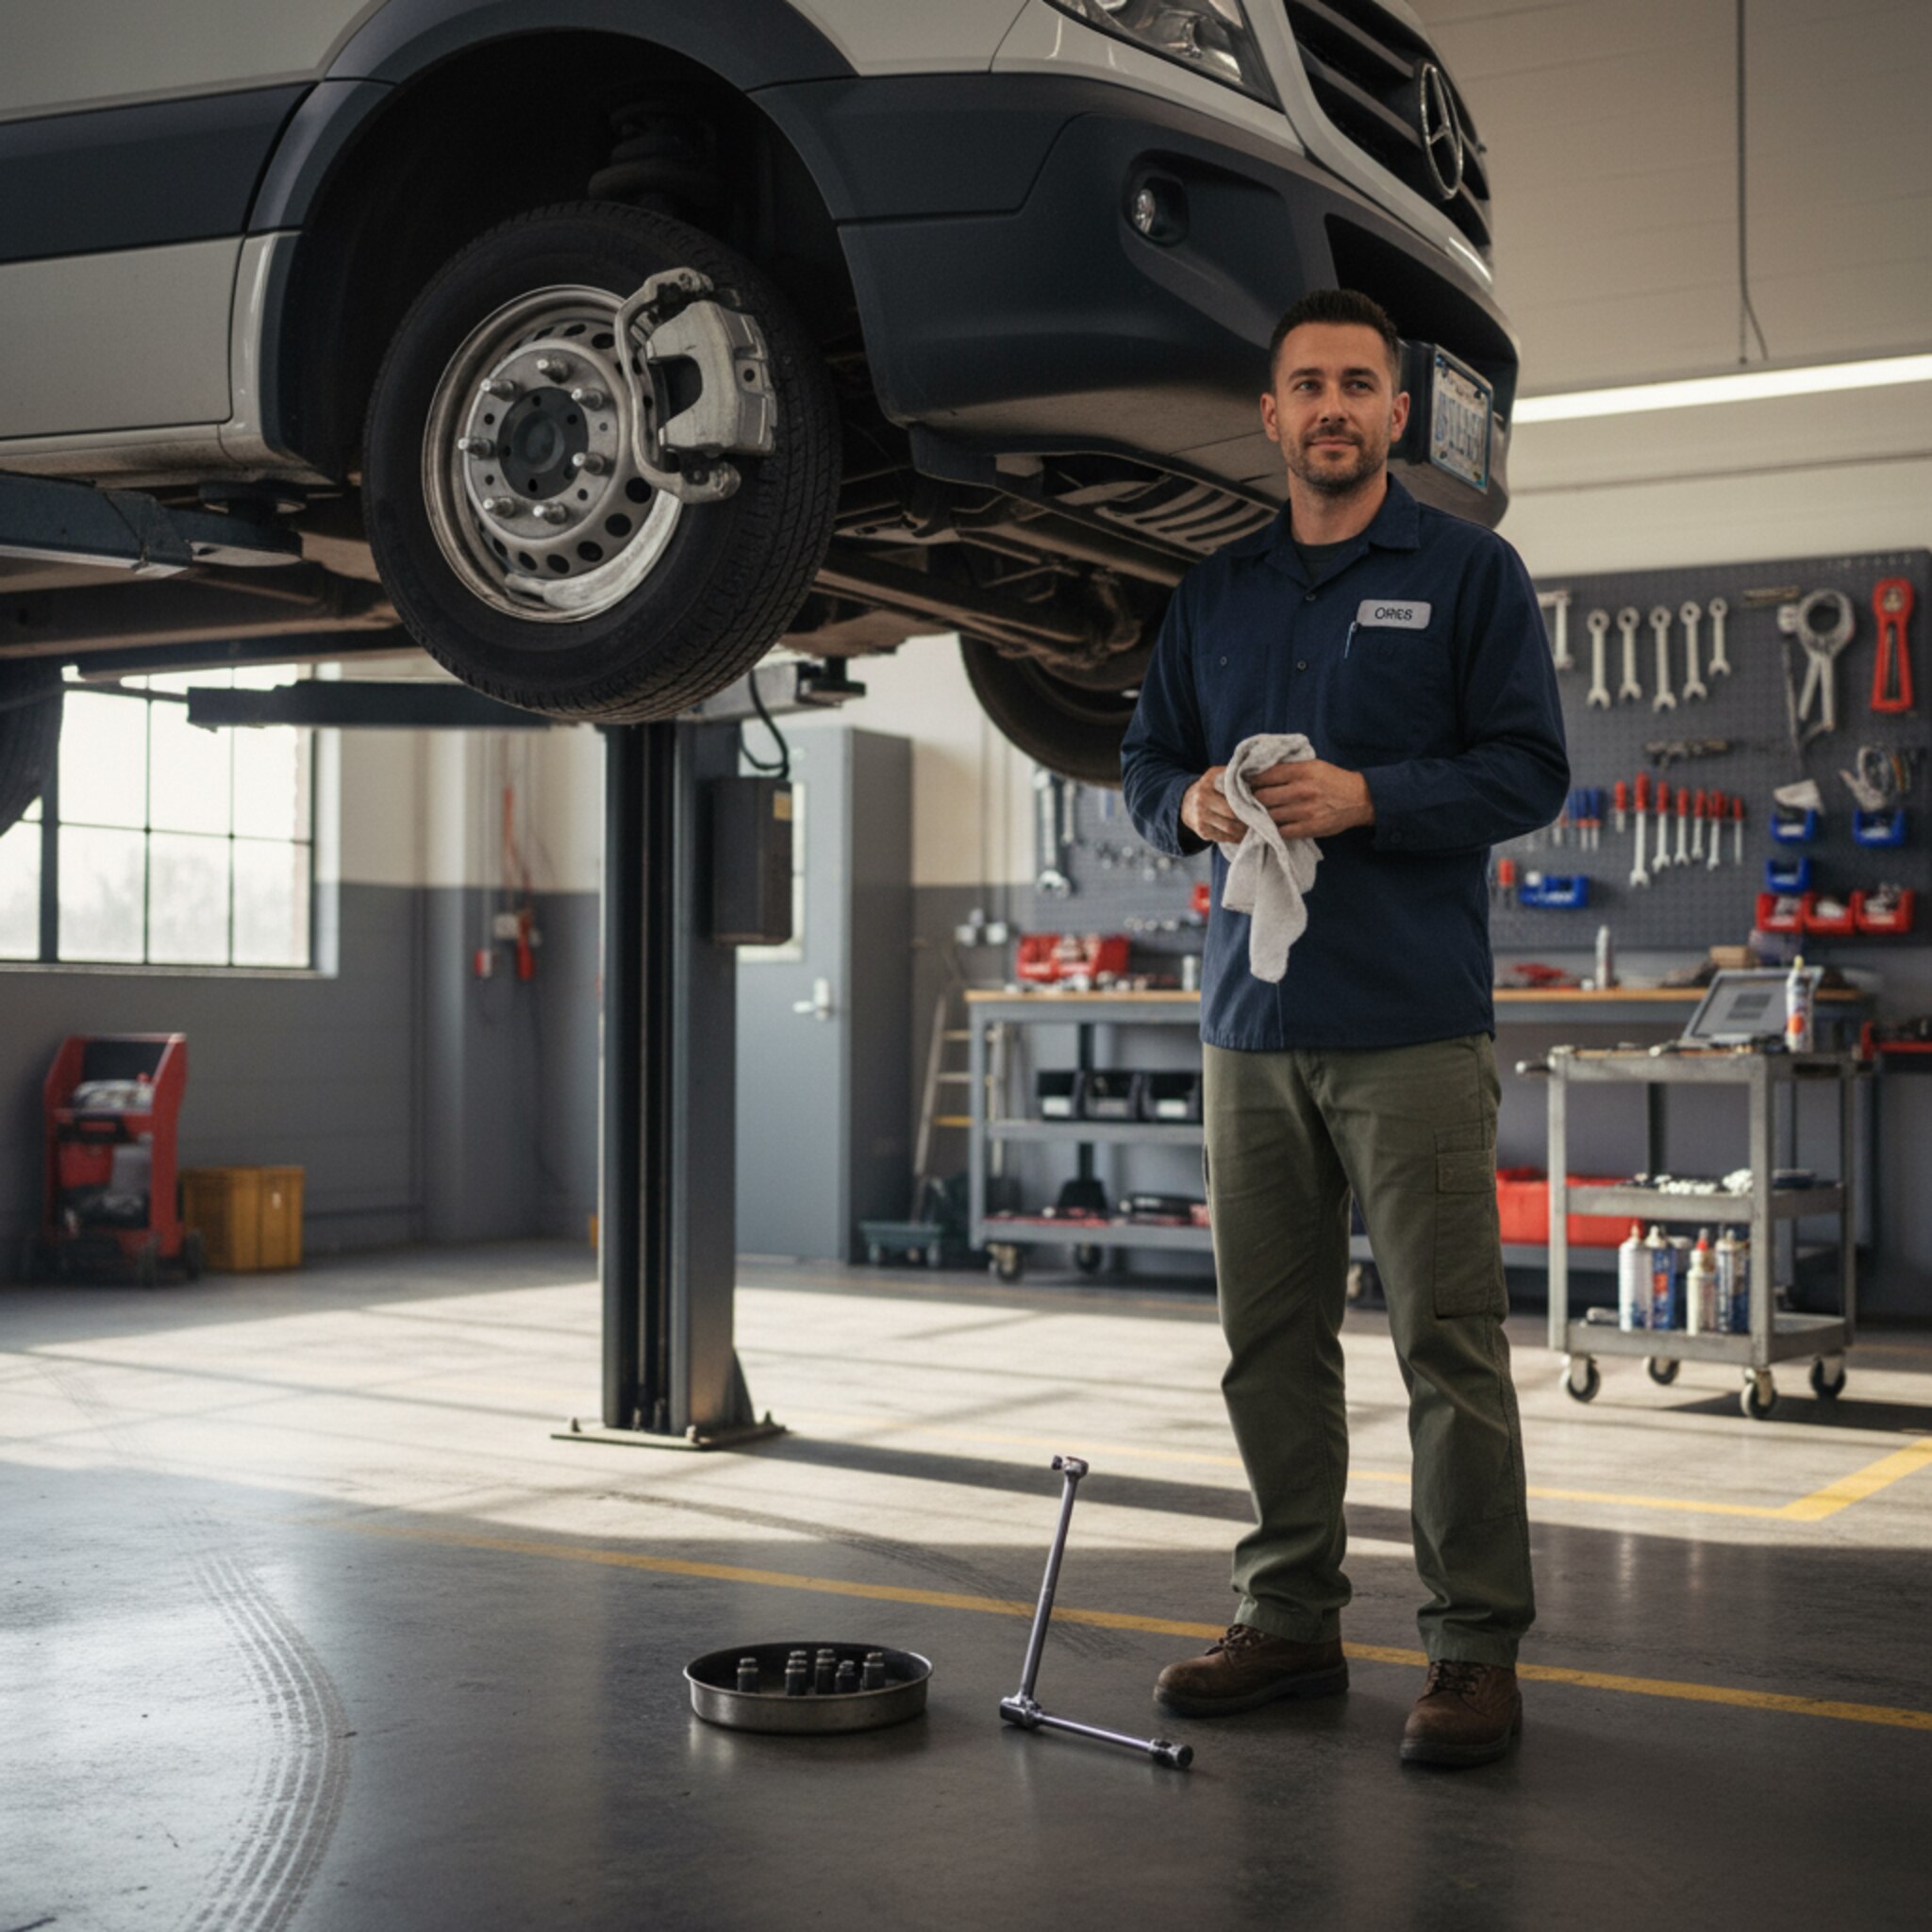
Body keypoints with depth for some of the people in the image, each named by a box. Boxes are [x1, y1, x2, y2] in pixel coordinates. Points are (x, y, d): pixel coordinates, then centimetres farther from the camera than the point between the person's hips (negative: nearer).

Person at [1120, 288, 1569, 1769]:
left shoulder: (1467, 572, 3)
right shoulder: (1215, 592, 16)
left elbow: (1529, 767, -3)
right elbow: (1145, 760, 18)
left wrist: (1367, 797, -17)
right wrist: (1191, 803, -5)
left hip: (1413, 1021, -5)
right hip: (1253, 1024, 5)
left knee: (1450, 1339, -5)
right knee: (1271, 1341, 9)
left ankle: (1478, 1648, 4)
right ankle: (1291, 1617, 21)